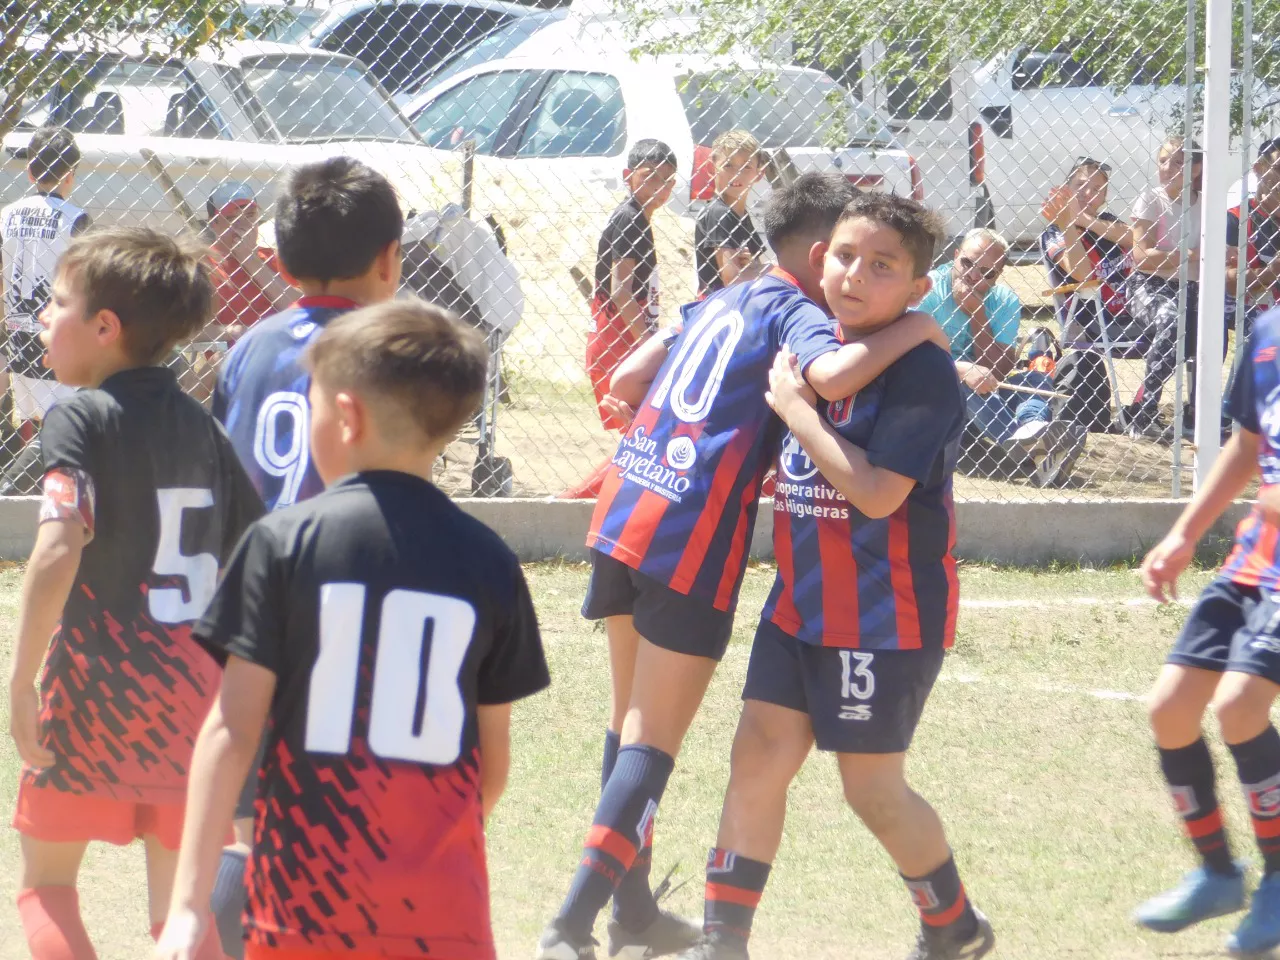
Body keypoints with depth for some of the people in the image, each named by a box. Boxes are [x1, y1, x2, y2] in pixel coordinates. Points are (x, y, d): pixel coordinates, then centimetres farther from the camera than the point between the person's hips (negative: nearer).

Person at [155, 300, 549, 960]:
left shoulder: (282, 542, -4)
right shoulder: (487, 561, 3)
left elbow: (231, 731, -7)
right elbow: (495, 760, 9)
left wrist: (189, 903, -8)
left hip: (310, 898, -1)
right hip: (444, 903, 1)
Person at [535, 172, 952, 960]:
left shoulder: (720, 302, 18)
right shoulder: (796, 311, -6)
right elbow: (831, 375, -29)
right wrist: (914, 331, -16)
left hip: (625, 511, 8)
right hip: (693, 536, -8)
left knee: (634, 721, 19)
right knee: (653, 741, -4)